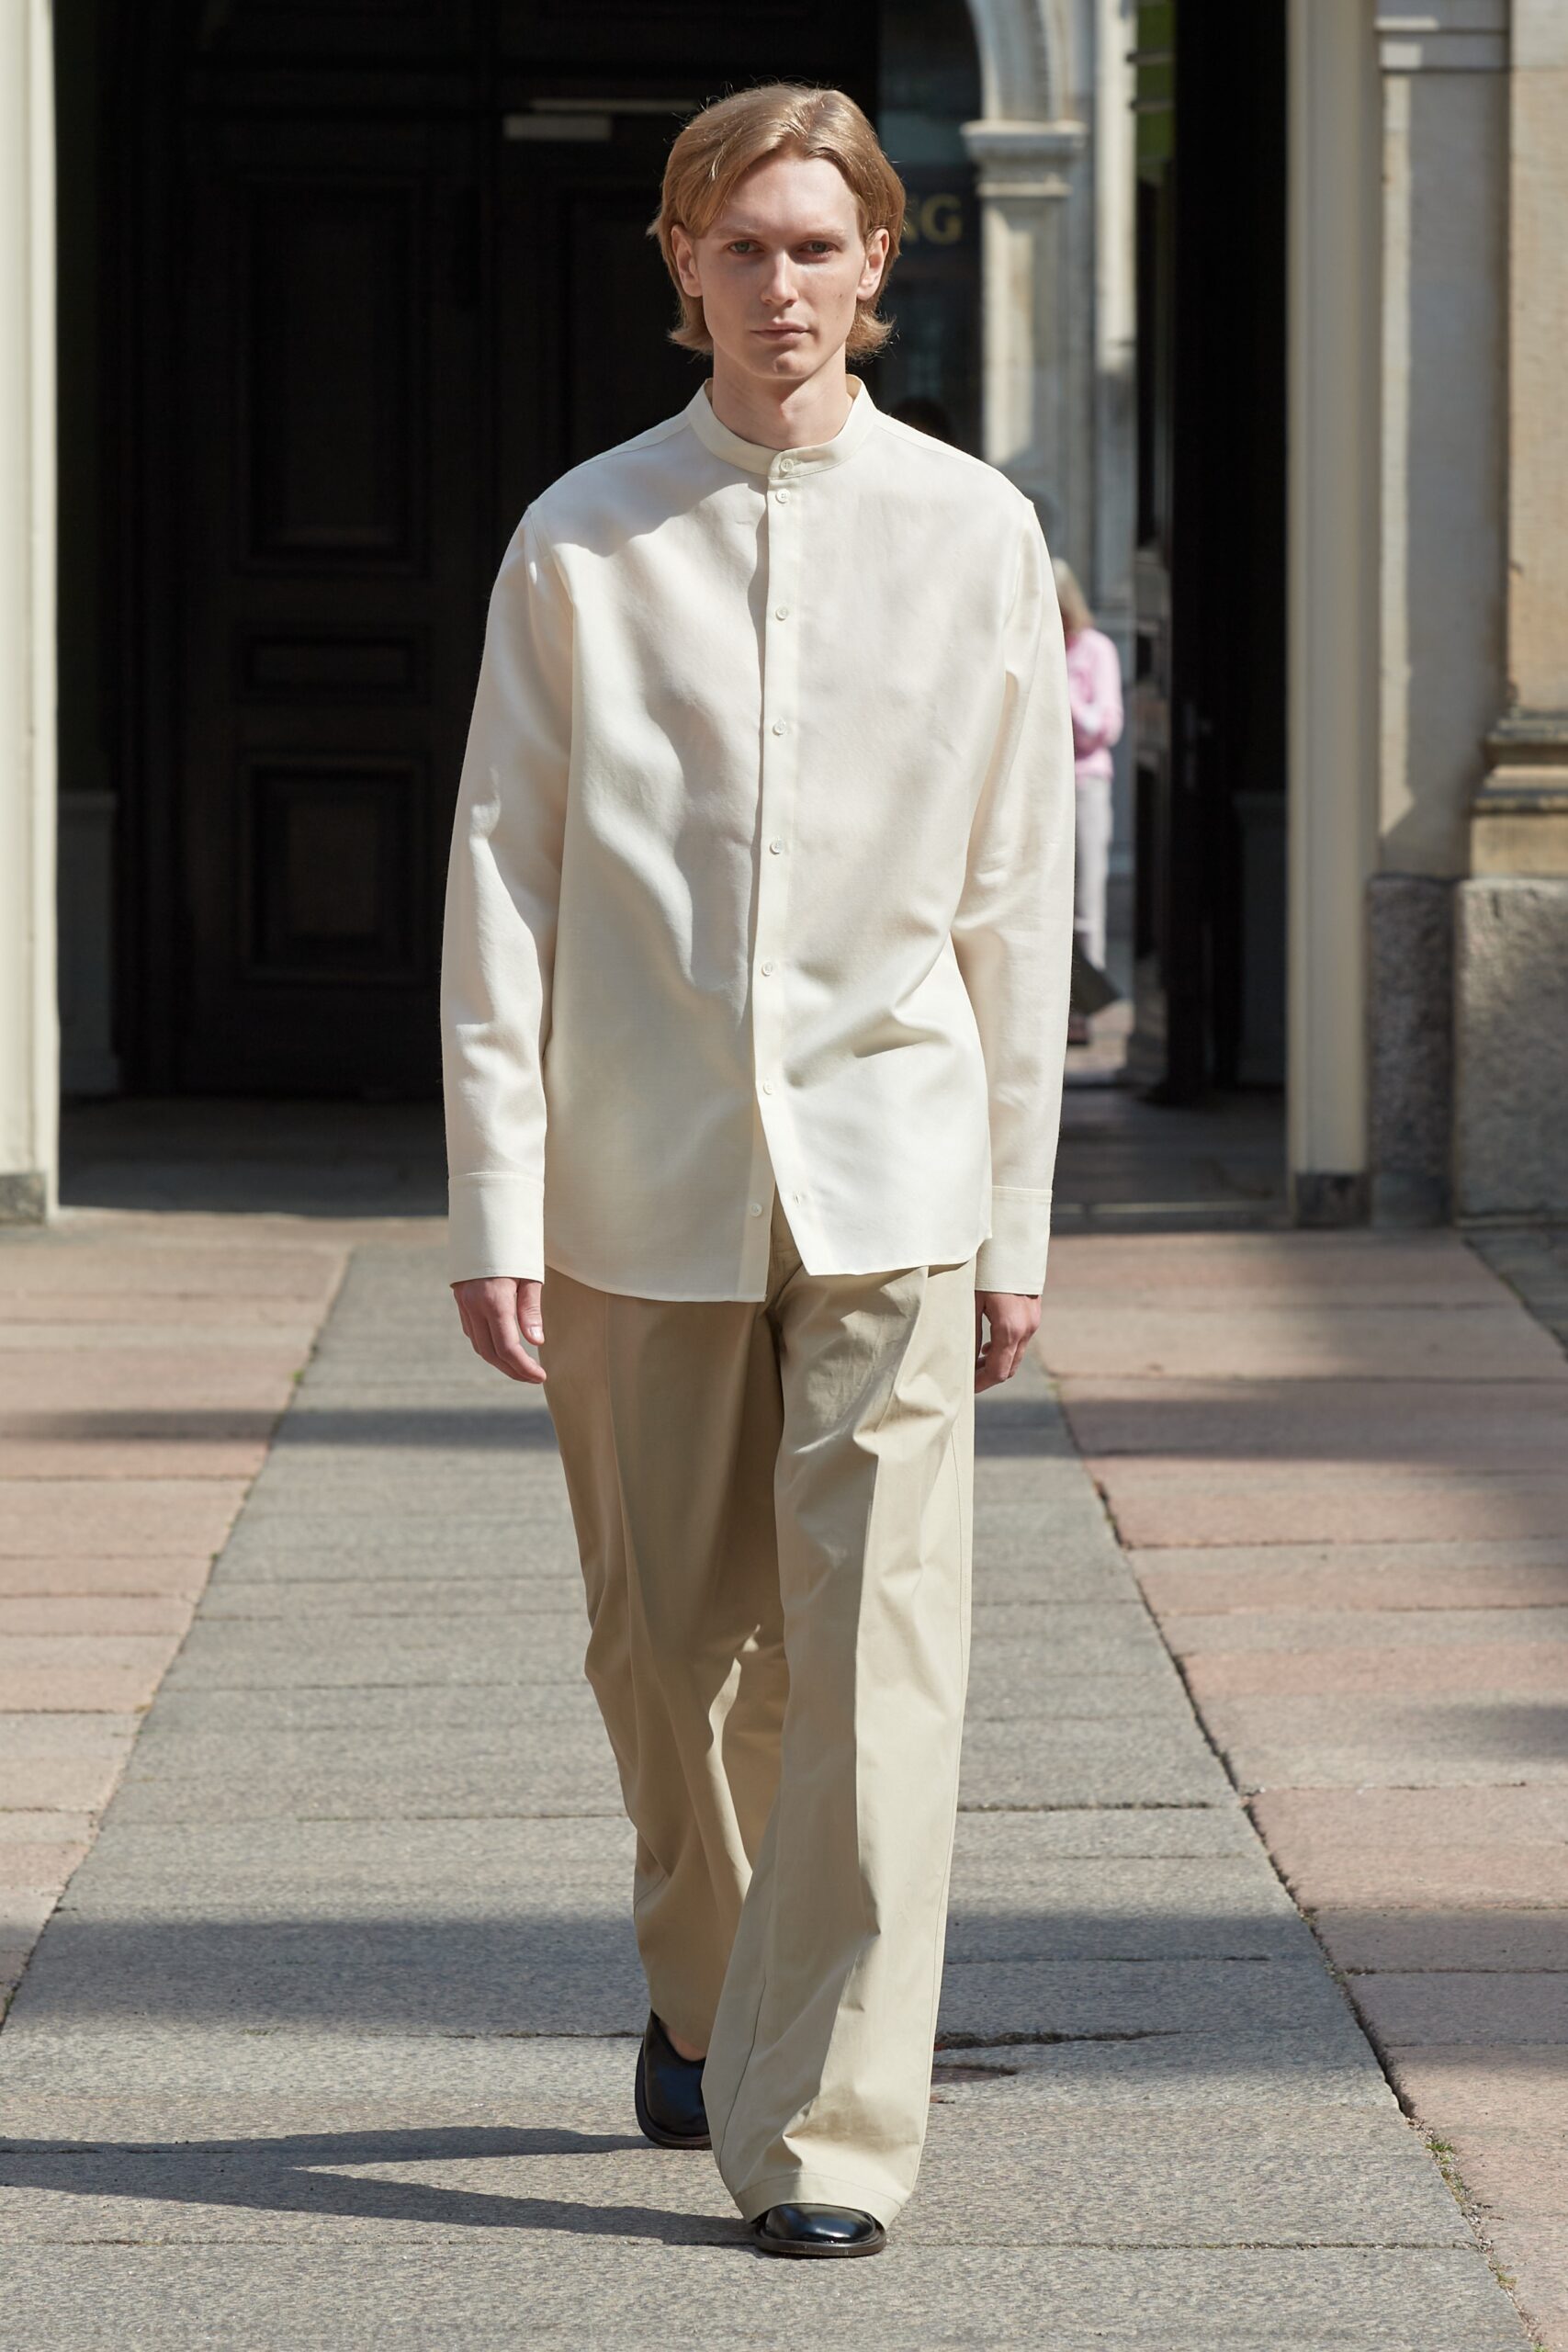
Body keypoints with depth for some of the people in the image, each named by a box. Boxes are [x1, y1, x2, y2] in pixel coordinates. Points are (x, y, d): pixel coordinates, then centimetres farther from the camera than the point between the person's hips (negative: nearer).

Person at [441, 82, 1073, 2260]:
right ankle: (705, 2001, 36)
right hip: (645, 1181, 1)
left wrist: (1016, 1217, 5)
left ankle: (829, 2123, -7)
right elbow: (503, 880, 2)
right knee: (663, 1646, 11)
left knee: (869, 1653, -9)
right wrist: (498, 1203, -4)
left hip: (887, 1177, -1)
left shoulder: (971, 532, 3)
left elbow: (1015, 902, 6)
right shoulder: (583, 541, 1)